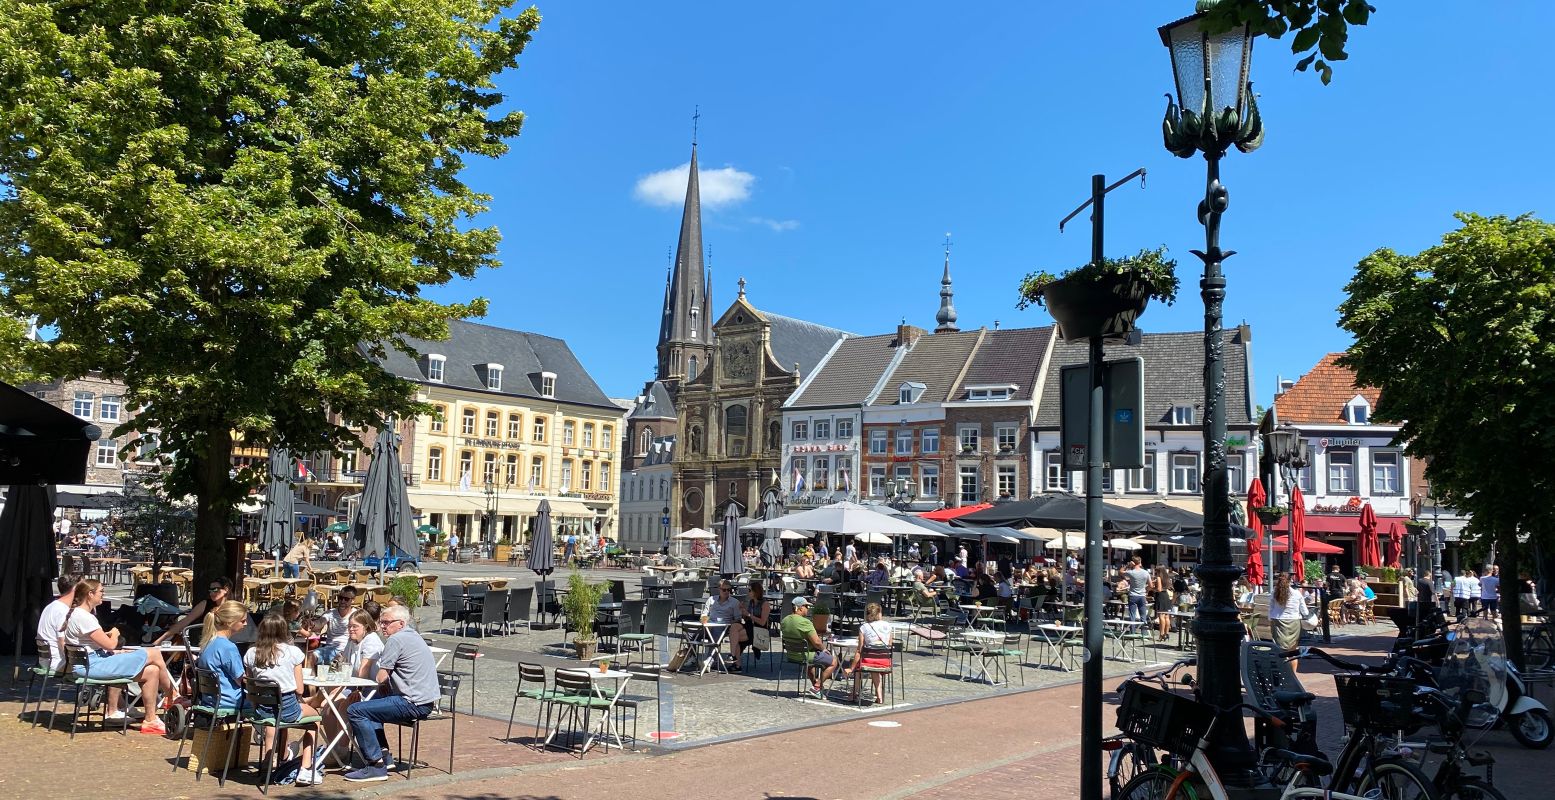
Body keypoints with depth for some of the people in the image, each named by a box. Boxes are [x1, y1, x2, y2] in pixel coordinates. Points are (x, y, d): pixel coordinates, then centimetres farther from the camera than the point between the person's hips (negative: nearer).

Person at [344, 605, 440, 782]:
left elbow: (381, 678, -12)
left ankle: (376, 765, -11)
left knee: (356, 712, -12)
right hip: (426, 700, 11)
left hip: (414, 704, -11)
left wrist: (377, 675, 10)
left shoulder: (396, 640, -12)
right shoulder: (413, 636, 19)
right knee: (372, 703, 29)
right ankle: (384, 756, 24)